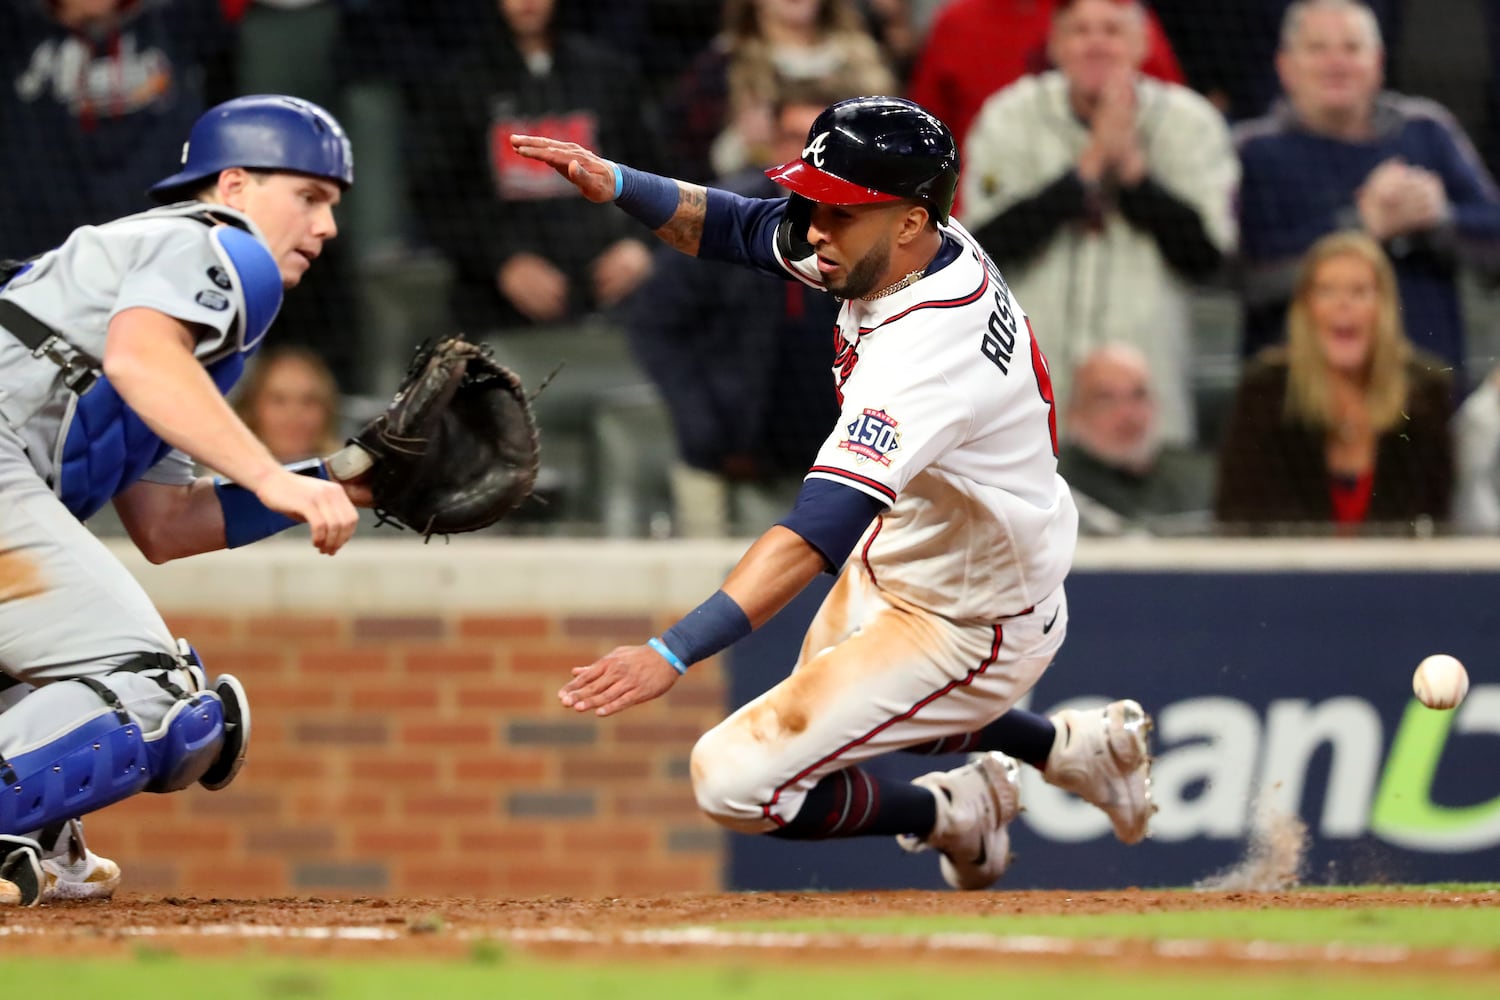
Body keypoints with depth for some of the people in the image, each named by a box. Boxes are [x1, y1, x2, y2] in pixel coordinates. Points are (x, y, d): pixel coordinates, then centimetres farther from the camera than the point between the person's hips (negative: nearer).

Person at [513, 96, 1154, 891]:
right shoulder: (922, 248, -11)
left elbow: (816, 534, -46)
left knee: (734, 780, -13)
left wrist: (672, 652, -53)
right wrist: (616, 185, -17)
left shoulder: (928, 352, -38)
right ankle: (1078, 747, 40)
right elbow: (730, 228, 2)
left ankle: (953, 814, 10)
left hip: (970, 630, -10)